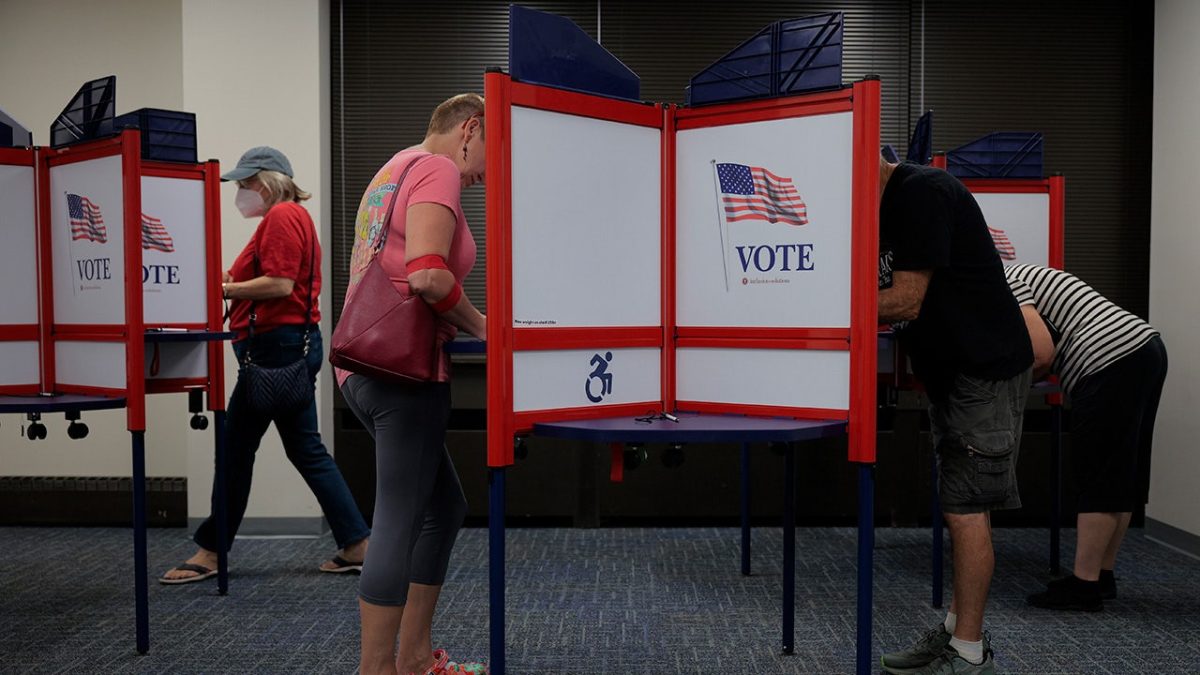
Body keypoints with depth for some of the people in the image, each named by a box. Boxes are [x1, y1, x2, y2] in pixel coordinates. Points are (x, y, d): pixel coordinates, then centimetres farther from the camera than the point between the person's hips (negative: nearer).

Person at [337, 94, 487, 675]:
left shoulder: (395, 169, 23)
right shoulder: (437, 168, -8)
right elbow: (426, 273, -23)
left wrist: (461, 322, 15)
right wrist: (481, 326, -9)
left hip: (367, 365, 10)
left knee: (444, 507, 17)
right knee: (399, 524, -5)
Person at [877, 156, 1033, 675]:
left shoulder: (923, 192, -18)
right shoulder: (885, 208, 12)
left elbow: (907, 301, -22)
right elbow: (890, 301, 12)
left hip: (986, 370, -10)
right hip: (947, 373, 10)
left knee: (966, 511, -5)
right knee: (965, 508, 15)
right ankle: (957, 628, 26)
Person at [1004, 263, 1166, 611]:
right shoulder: (1023, 276, 25)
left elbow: (1043, 351, -14)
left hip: (1112, 361, -10)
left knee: (1099, 481, -4)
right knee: (1122, 478, 13)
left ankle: (1085, 585, 3)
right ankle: (1103, 576, 22)